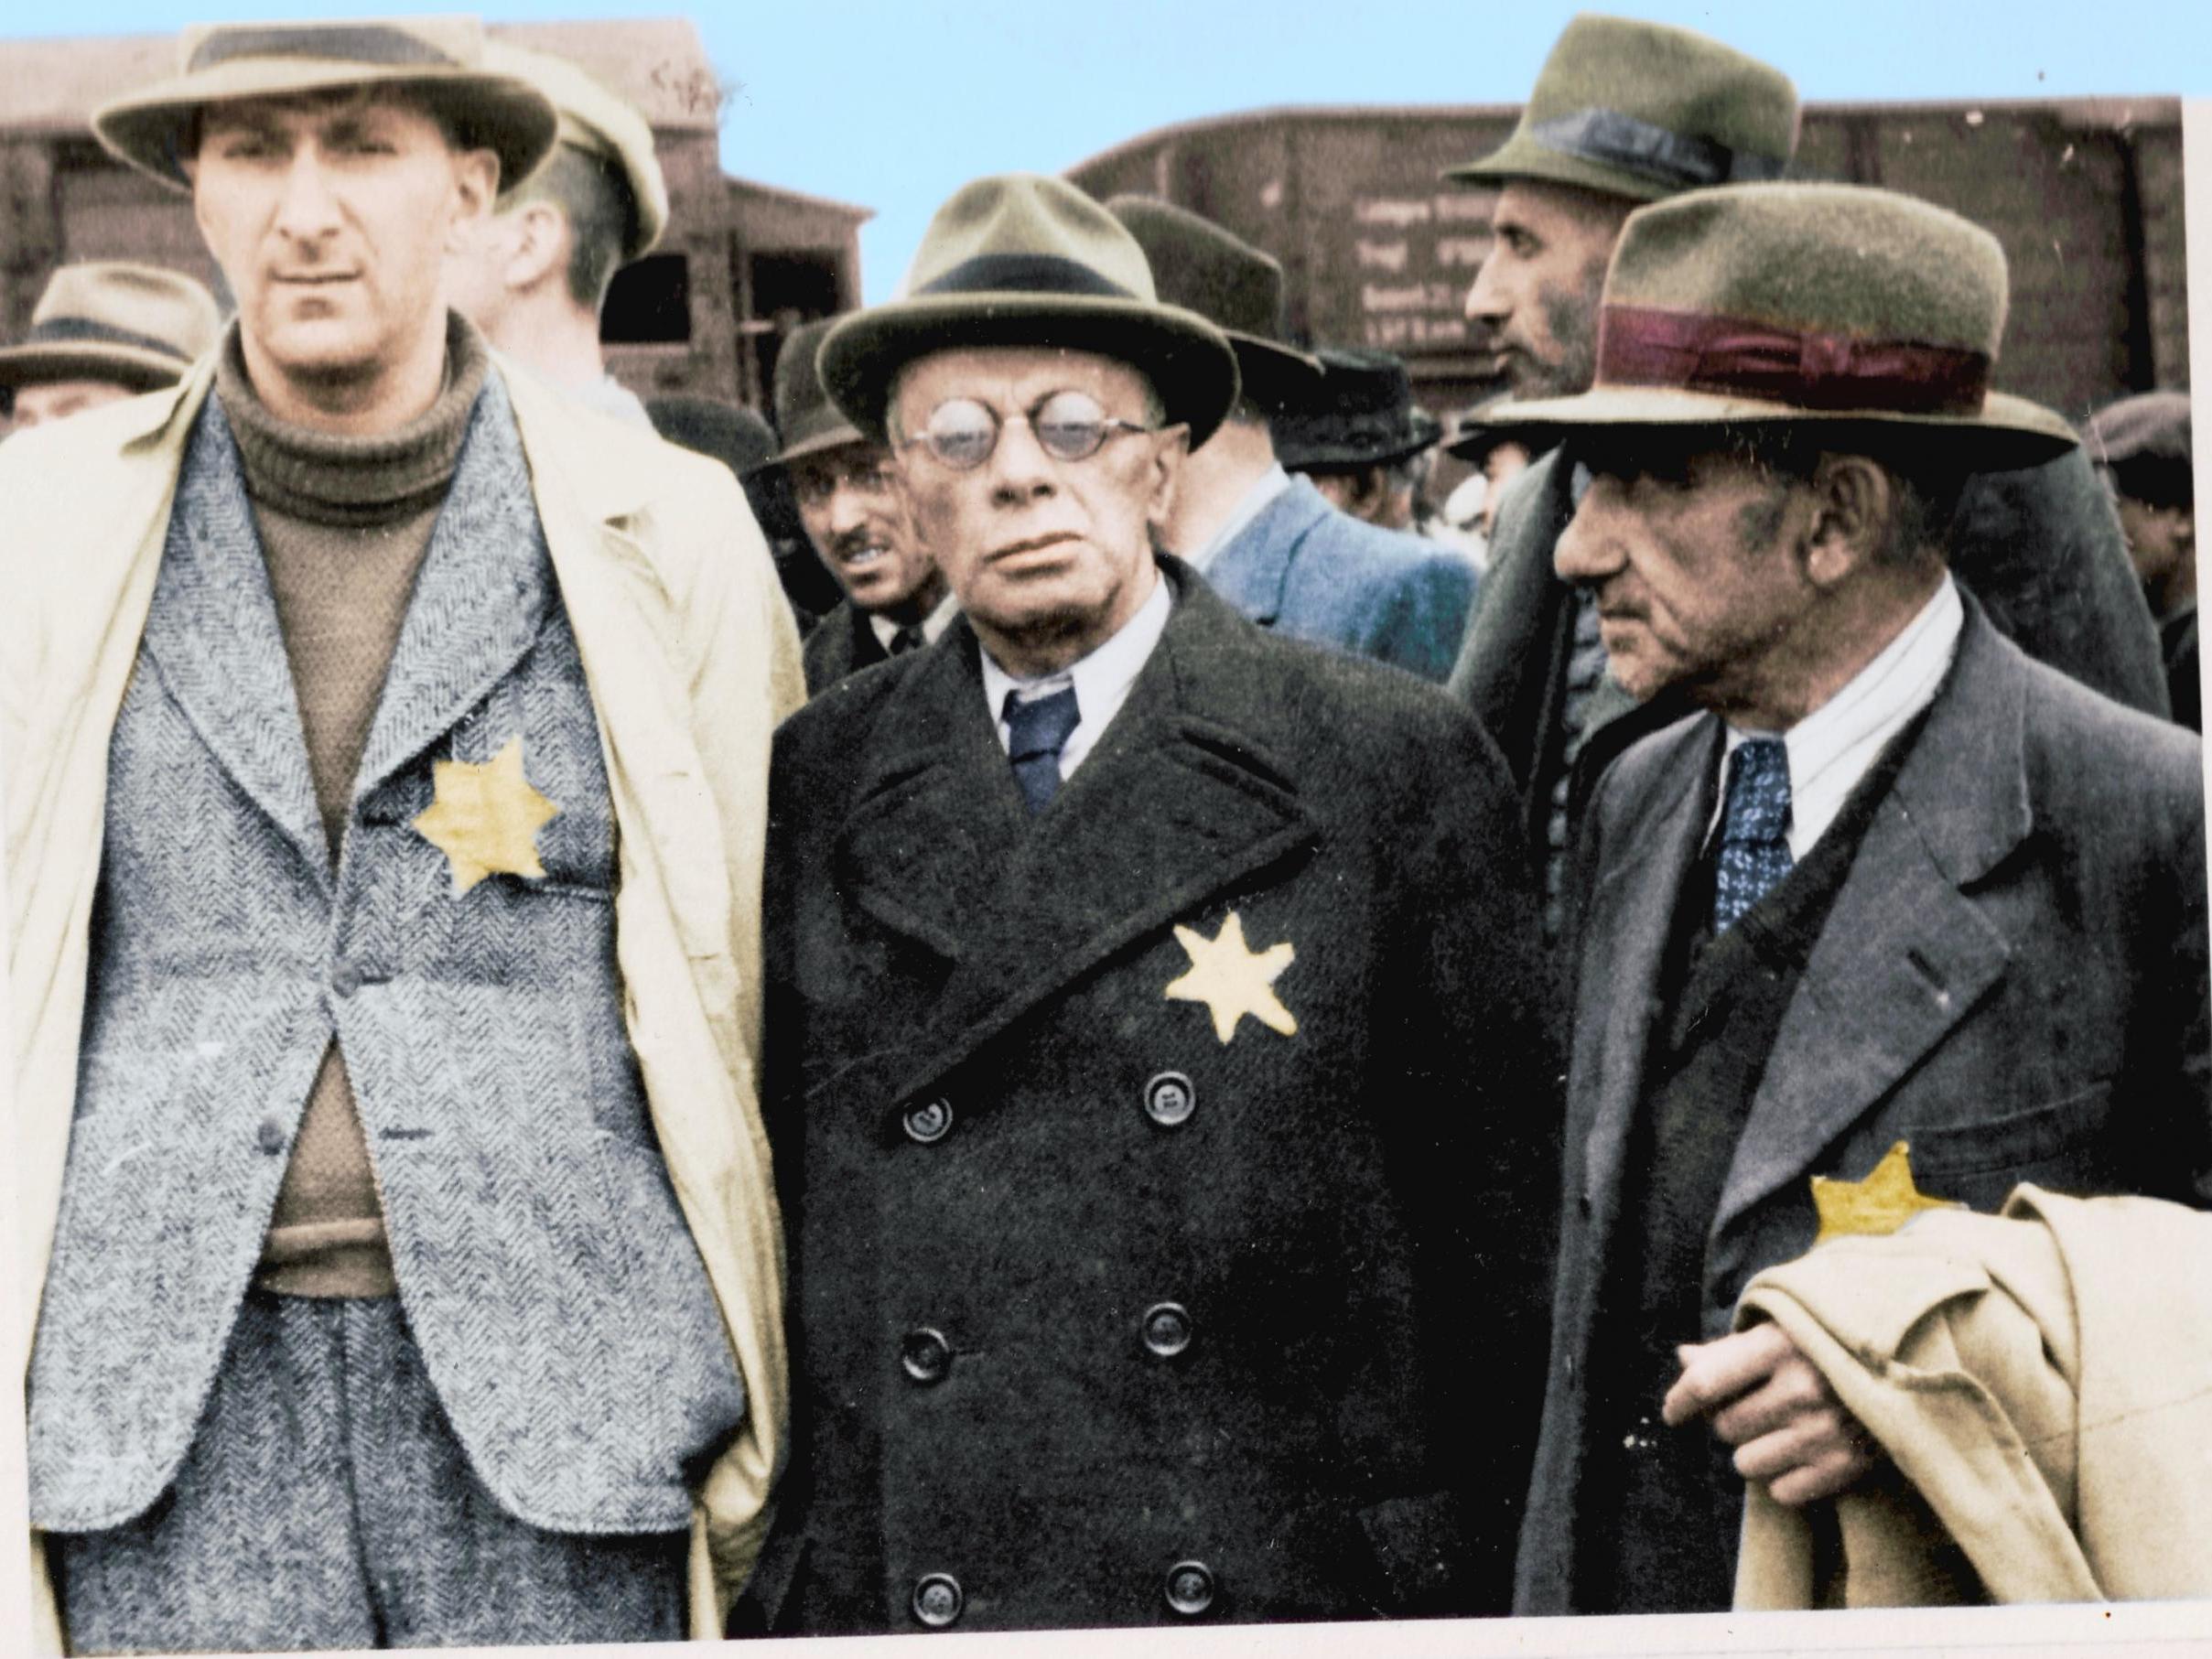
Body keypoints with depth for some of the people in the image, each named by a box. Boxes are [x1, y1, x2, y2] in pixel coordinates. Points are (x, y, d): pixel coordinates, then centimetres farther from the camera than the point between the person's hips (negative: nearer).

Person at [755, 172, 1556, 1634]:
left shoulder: (1394, 763, 0)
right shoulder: (818, 787, 6)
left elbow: (1507, 1223, 1)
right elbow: (760, 1208, 9)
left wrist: (1492, 1606, -1)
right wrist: (773, 1590, 5)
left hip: (1301, 1604, -1)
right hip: (900, 1607, 2)